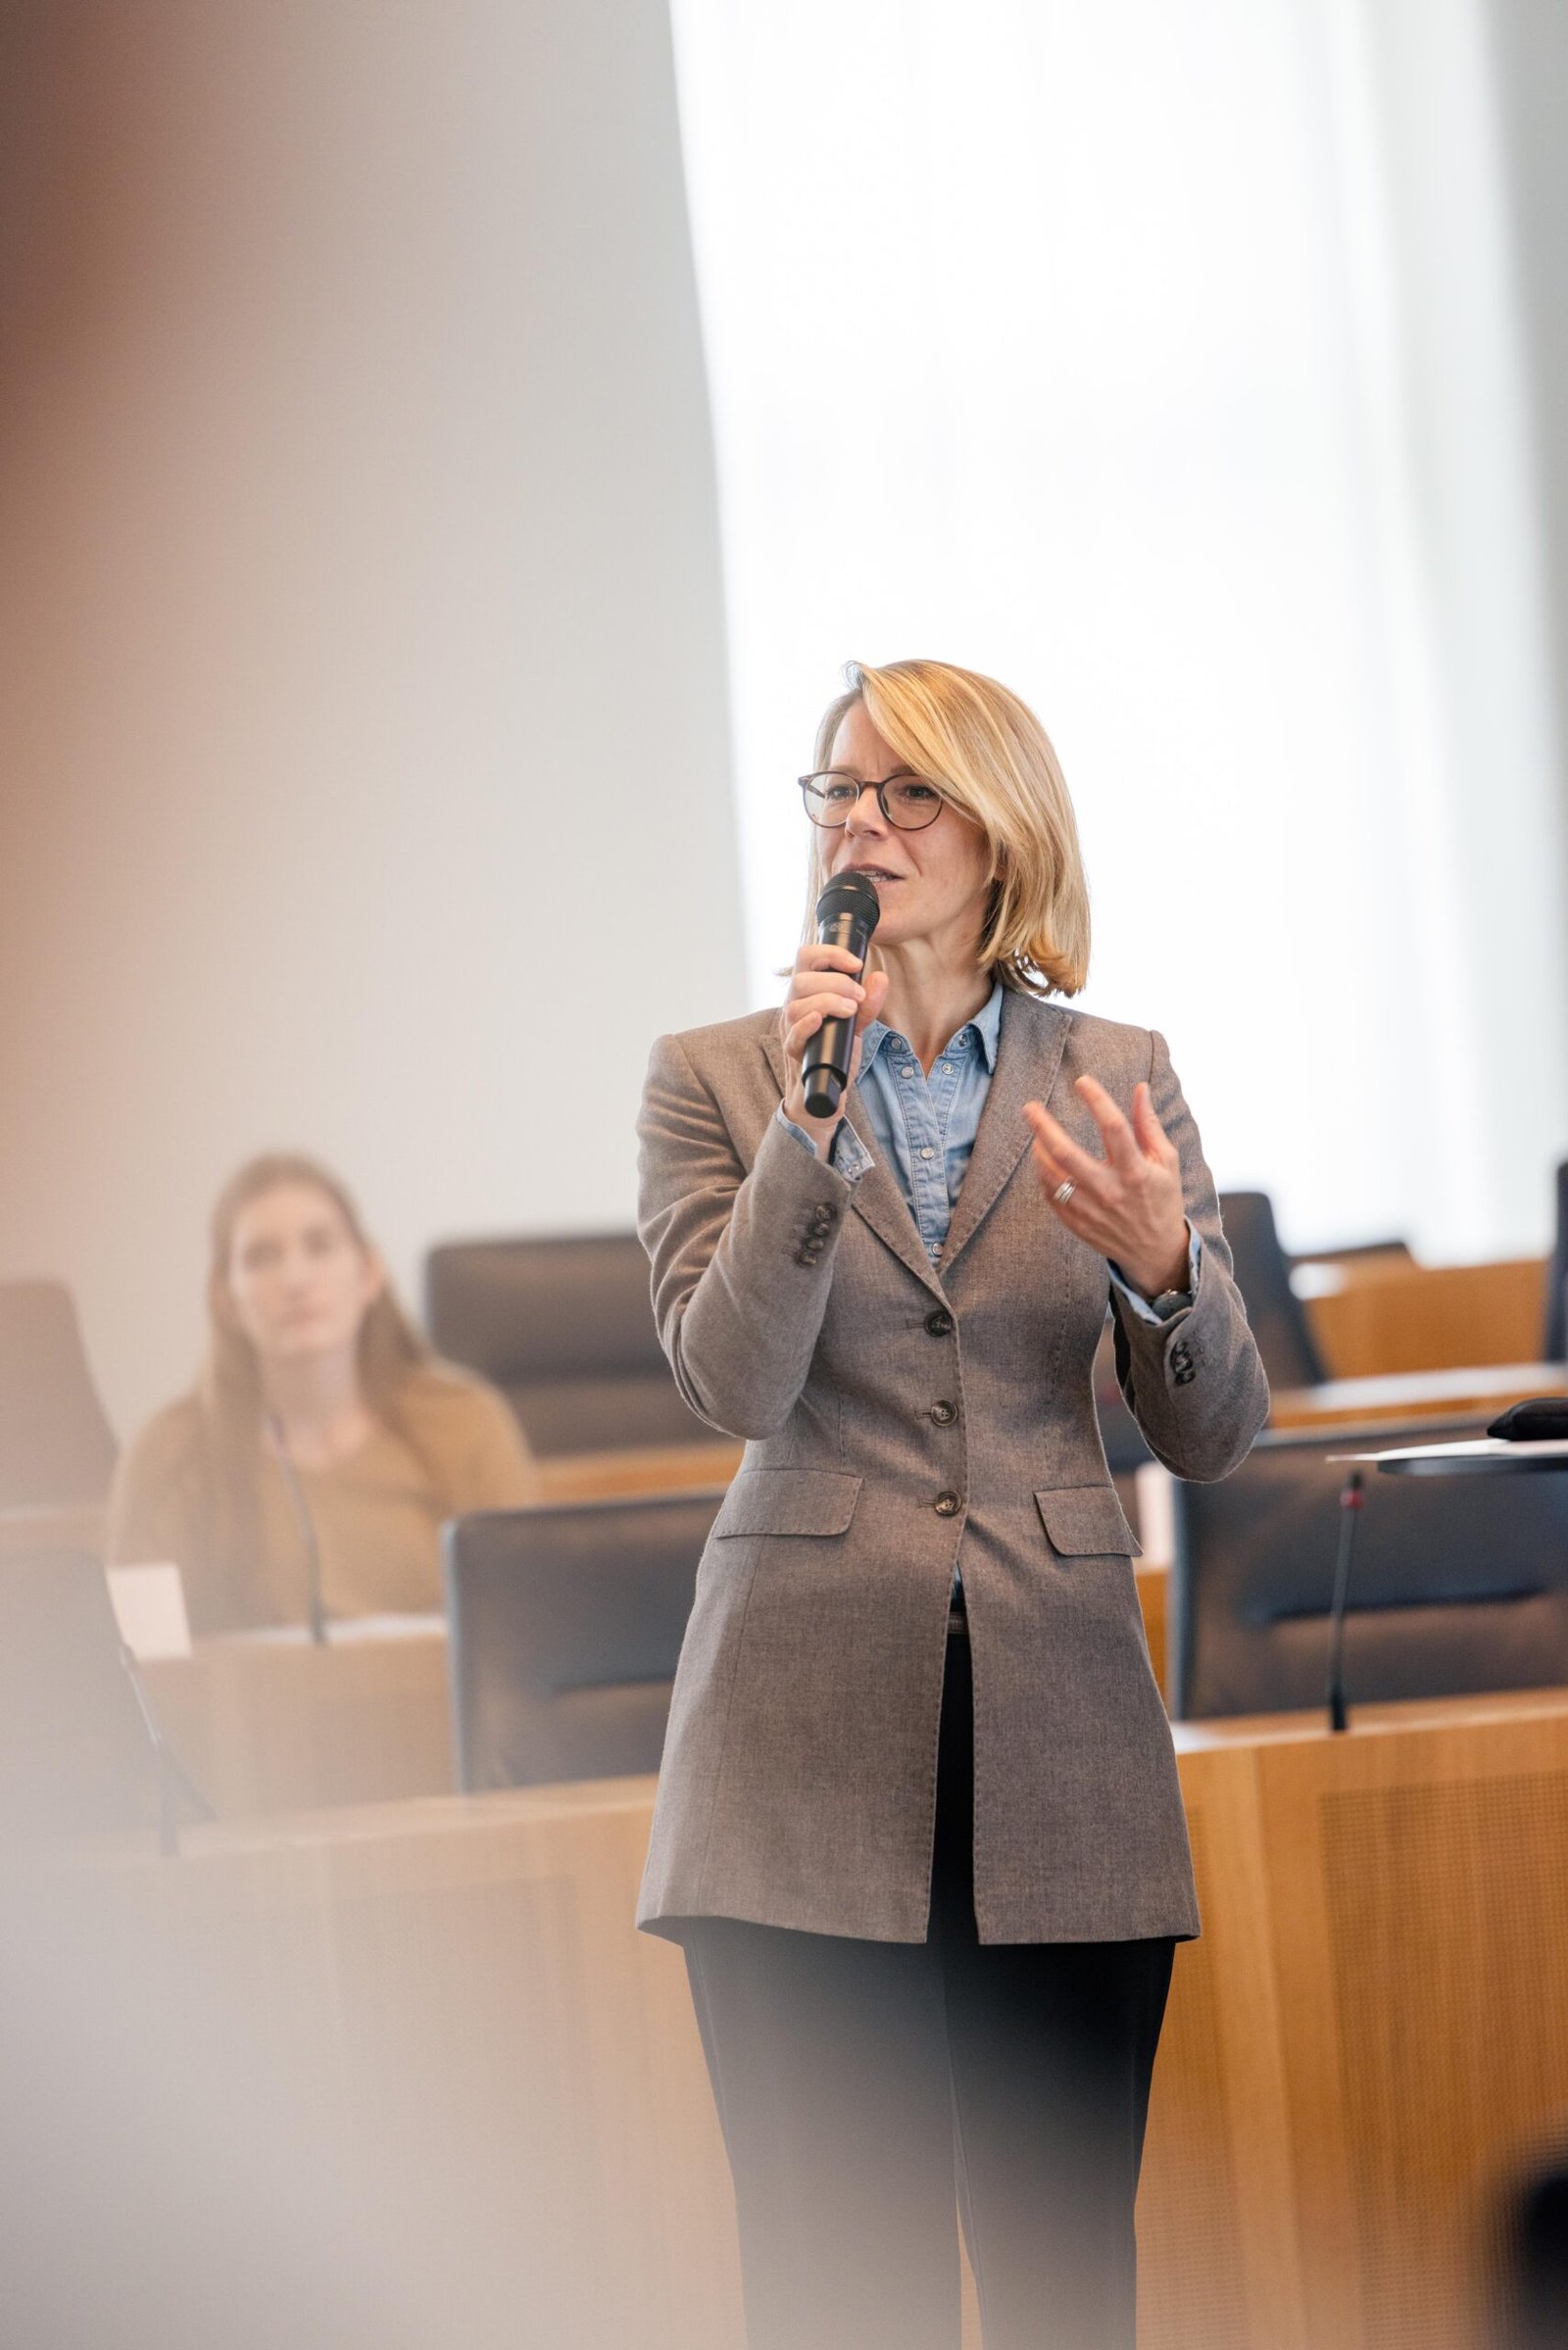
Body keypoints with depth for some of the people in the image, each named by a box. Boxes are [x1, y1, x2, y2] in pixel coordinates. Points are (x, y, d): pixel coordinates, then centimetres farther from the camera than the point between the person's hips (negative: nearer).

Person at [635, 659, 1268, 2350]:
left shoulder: (1118, 1079, 10)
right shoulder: (714, 1079, 7)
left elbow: (1212, 1437, 5)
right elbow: (733, 1384, -7)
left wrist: (1164, 1262, -16)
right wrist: (811, 1119, -16)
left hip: (1057, 1732, 1)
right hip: (809, 1746, -1)